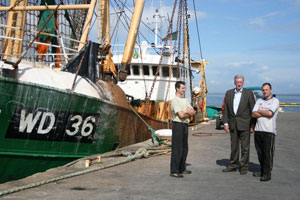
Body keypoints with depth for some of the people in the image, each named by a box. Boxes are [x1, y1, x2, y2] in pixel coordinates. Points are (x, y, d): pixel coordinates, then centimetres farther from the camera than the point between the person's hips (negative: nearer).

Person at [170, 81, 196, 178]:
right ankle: (174, 171, -5)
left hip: (185, 125, 9)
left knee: (184, 148, 14)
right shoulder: (174, 100, -10)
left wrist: (186, 112, -11)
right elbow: (181, 115, -19)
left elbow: (193, 112, 9)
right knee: (177, 148, -8)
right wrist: (189, 113, 0)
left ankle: (182, 168, 24)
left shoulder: (185, 100, 16)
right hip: (178, 125, -8)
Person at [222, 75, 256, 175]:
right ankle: (233, 165, 21)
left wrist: (252, 125, -6)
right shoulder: (229, 93, 9)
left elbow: (253, 110, -1)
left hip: (244, 124, -3)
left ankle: (244, 167, 10)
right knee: (234, 146, 11)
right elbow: (225, 109, 8)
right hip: (233, 124, 3)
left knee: (245, 147, 1)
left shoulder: (249, 93, 0)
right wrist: (225, 123, 1)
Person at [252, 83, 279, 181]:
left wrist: (259, 111, 0)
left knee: (268, 153, -4)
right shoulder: (259, 101, 15)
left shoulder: (275, 101, 1)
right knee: (260, 152, 10)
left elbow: (270, 113, -15)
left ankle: (267, 174, 1)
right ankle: (262, 170, 21)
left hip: (269, 131, -5)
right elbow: (253, 114, 4)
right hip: (258, 130, 5)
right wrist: (265, 113, -6)